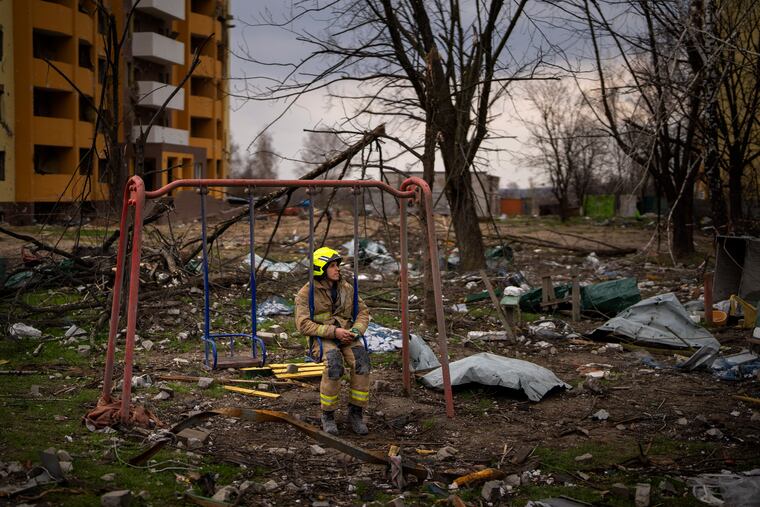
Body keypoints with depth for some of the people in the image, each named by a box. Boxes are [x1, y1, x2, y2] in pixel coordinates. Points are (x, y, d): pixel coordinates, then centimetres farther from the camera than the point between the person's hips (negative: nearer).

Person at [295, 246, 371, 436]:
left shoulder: (346, 288, 10)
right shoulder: (307, 293, -5)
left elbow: (363, 312, 12)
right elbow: (303, 325, -13)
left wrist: (356, 330, -10)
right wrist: (333, 331, -21)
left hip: (346, 337, 4)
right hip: (321, 339, -4)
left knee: (361, 361, -29)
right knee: (334, 364, -36)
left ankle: (356, 413, -15)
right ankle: (328, 416, -17)